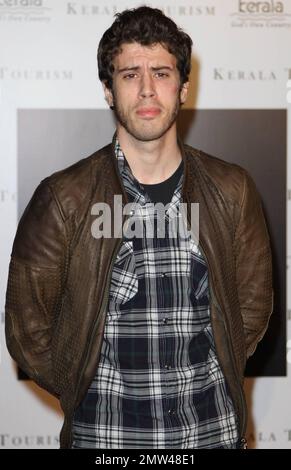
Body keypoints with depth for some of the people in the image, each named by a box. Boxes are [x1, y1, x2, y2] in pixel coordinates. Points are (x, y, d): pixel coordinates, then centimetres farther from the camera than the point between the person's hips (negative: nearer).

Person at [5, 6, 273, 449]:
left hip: (215, 428, 2)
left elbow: (254, 301, 7)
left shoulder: (232, 191, -2)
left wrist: (205, 380, 3)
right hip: (104, 433, -2)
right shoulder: (62, 198, -9)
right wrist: (89, 397, -1)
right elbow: (27, 328, -3)